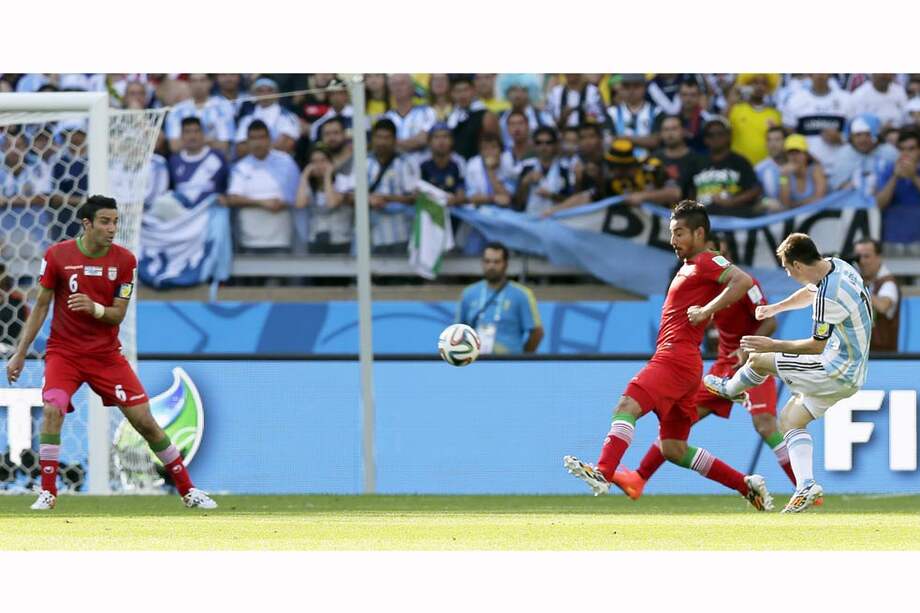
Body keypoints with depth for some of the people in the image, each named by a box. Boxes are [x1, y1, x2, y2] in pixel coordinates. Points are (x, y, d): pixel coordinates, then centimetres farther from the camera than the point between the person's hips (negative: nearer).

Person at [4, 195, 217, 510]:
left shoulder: (124, 260, -5)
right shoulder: (57, 256, -10)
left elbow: (117, 315, -5)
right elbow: (41, 307, -2)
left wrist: (94, 308, -28)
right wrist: (20, 354, -4)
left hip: (106, 354, 2)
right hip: (64, 352, -1)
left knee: (145, 421, 0)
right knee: (52, 410, -26)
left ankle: (187, 490, 12)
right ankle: (47, 493, -16)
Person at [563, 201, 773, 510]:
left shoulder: (707, 262, -4)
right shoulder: (688, 267, 26)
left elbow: (744, 281, -21)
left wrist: (706, 311, -22)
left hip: (676, 358, -11)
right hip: (672, 357, 11)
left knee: (627, 406, -27)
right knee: (674, 450, 11)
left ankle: (602, 473, -44)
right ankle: (747, 485, 15)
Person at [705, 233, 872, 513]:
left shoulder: (829, 296, -27)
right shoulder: (837, 266, 3)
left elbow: (817, 345, -20)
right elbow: (810, 293, 25)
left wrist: (774, 345, -12)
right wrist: (774, 308, 18)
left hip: (838, 371, -10)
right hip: (853, 374, 10)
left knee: (758, 359, 3)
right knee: (790, 420, 14)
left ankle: (729, 388, 34)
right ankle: (806, 485, 0)